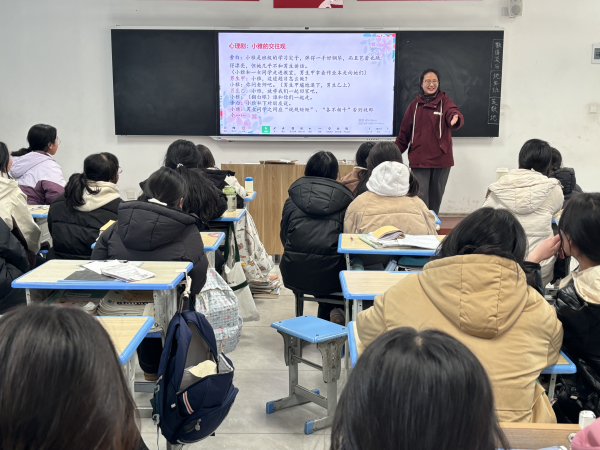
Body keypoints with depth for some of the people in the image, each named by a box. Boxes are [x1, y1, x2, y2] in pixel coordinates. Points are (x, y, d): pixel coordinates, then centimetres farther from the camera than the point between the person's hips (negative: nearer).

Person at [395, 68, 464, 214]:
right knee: (421, 196, -7)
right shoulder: (415, 105, 6)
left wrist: (455, 118, -46)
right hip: (419, 159, 0)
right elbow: (404, 132, 10)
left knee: (436, 197, 11)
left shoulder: (445, 102, 0)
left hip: (441, 159, 0)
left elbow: (453, 113, -23)